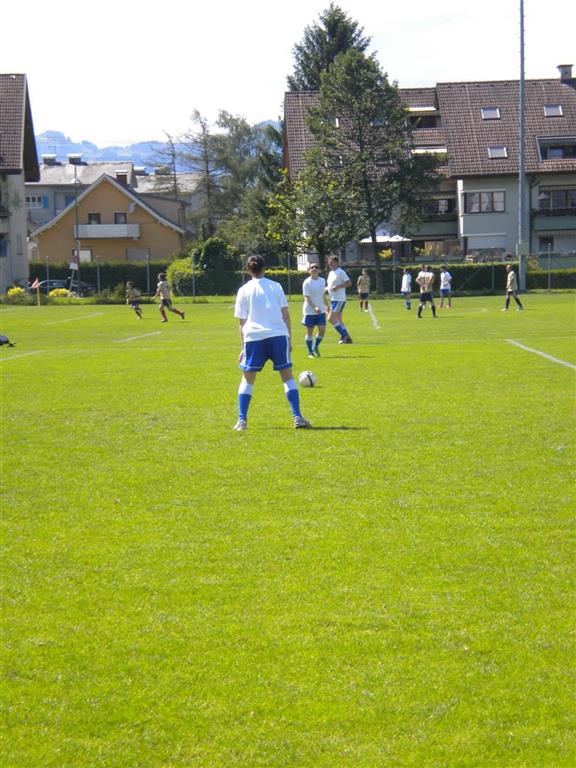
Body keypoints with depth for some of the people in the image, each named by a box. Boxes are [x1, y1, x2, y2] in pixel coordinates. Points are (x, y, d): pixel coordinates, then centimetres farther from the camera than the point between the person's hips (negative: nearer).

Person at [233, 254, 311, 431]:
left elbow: (242, 322, 7)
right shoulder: (276, 286, 11)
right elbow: (286, 315, 8)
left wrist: (243, 346, 11)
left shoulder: (244, 290, 9)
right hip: (279, 335, 0)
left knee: (247, 378, 10)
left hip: (254, 337, 0)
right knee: (287, 375, 8)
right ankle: (297, 417, 0)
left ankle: (242, 421, 2)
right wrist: (289, 339, 13)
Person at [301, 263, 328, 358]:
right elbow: (307, 298, -16)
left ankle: (315, 347, 21)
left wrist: (326, 306, 22)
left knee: (322, 330, -3)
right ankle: (310, 352, 15)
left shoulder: (322, 281, 6)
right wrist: (314, 307, -28)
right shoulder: (307, 282, -11)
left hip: (321, 311, 4)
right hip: (309, 311, -4)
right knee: (309, 332, 4)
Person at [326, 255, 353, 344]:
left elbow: (349, 283, -19)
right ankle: (347, 338, 14)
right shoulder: (331, 273, 16)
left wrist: (337, 287, -25)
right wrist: (326, 288, 9)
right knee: (338, 321, 11)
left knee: (331, 318, -14)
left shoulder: (340, 272, -12)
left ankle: (344, 335, -9)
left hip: (339, 299, -10)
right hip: (333, 299, 10)